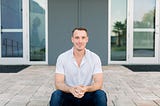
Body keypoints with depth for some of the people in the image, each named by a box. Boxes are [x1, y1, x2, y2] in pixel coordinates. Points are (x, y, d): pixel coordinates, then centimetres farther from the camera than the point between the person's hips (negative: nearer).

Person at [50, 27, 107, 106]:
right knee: (56, 95, -31)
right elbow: (58, 83, -14)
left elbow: (99, 83, -13)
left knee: (101, 95, -29)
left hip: (87, 95, 1)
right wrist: (71, 89, -36)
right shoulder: (62, 58, -8)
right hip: (68, 95, -1)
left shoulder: (95, 58, -6)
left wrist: (86, 89, -36)